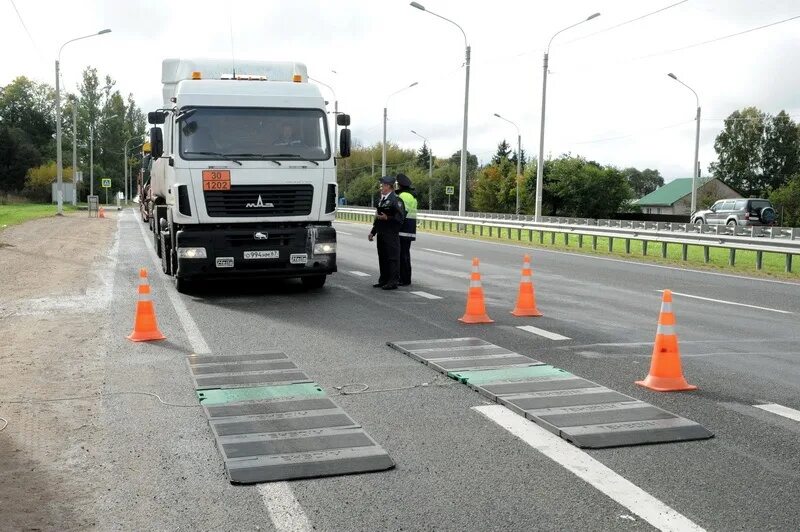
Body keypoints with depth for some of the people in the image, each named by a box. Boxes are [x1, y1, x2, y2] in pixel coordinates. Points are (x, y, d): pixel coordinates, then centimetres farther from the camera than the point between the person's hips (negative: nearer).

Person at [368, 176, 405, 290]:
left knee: (392, 258, -5)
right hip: (381, 234, 9)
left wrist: (387, 218, -23)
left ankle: (393, 282, -2)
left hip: (391, 234, -9)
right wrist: (373, 232, 23)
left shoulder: (395, 200, -10)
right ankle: (383, 280, 22)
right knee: (382, 257, 13)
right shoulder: (382, 200, 18)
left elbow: (400, 217, -15)